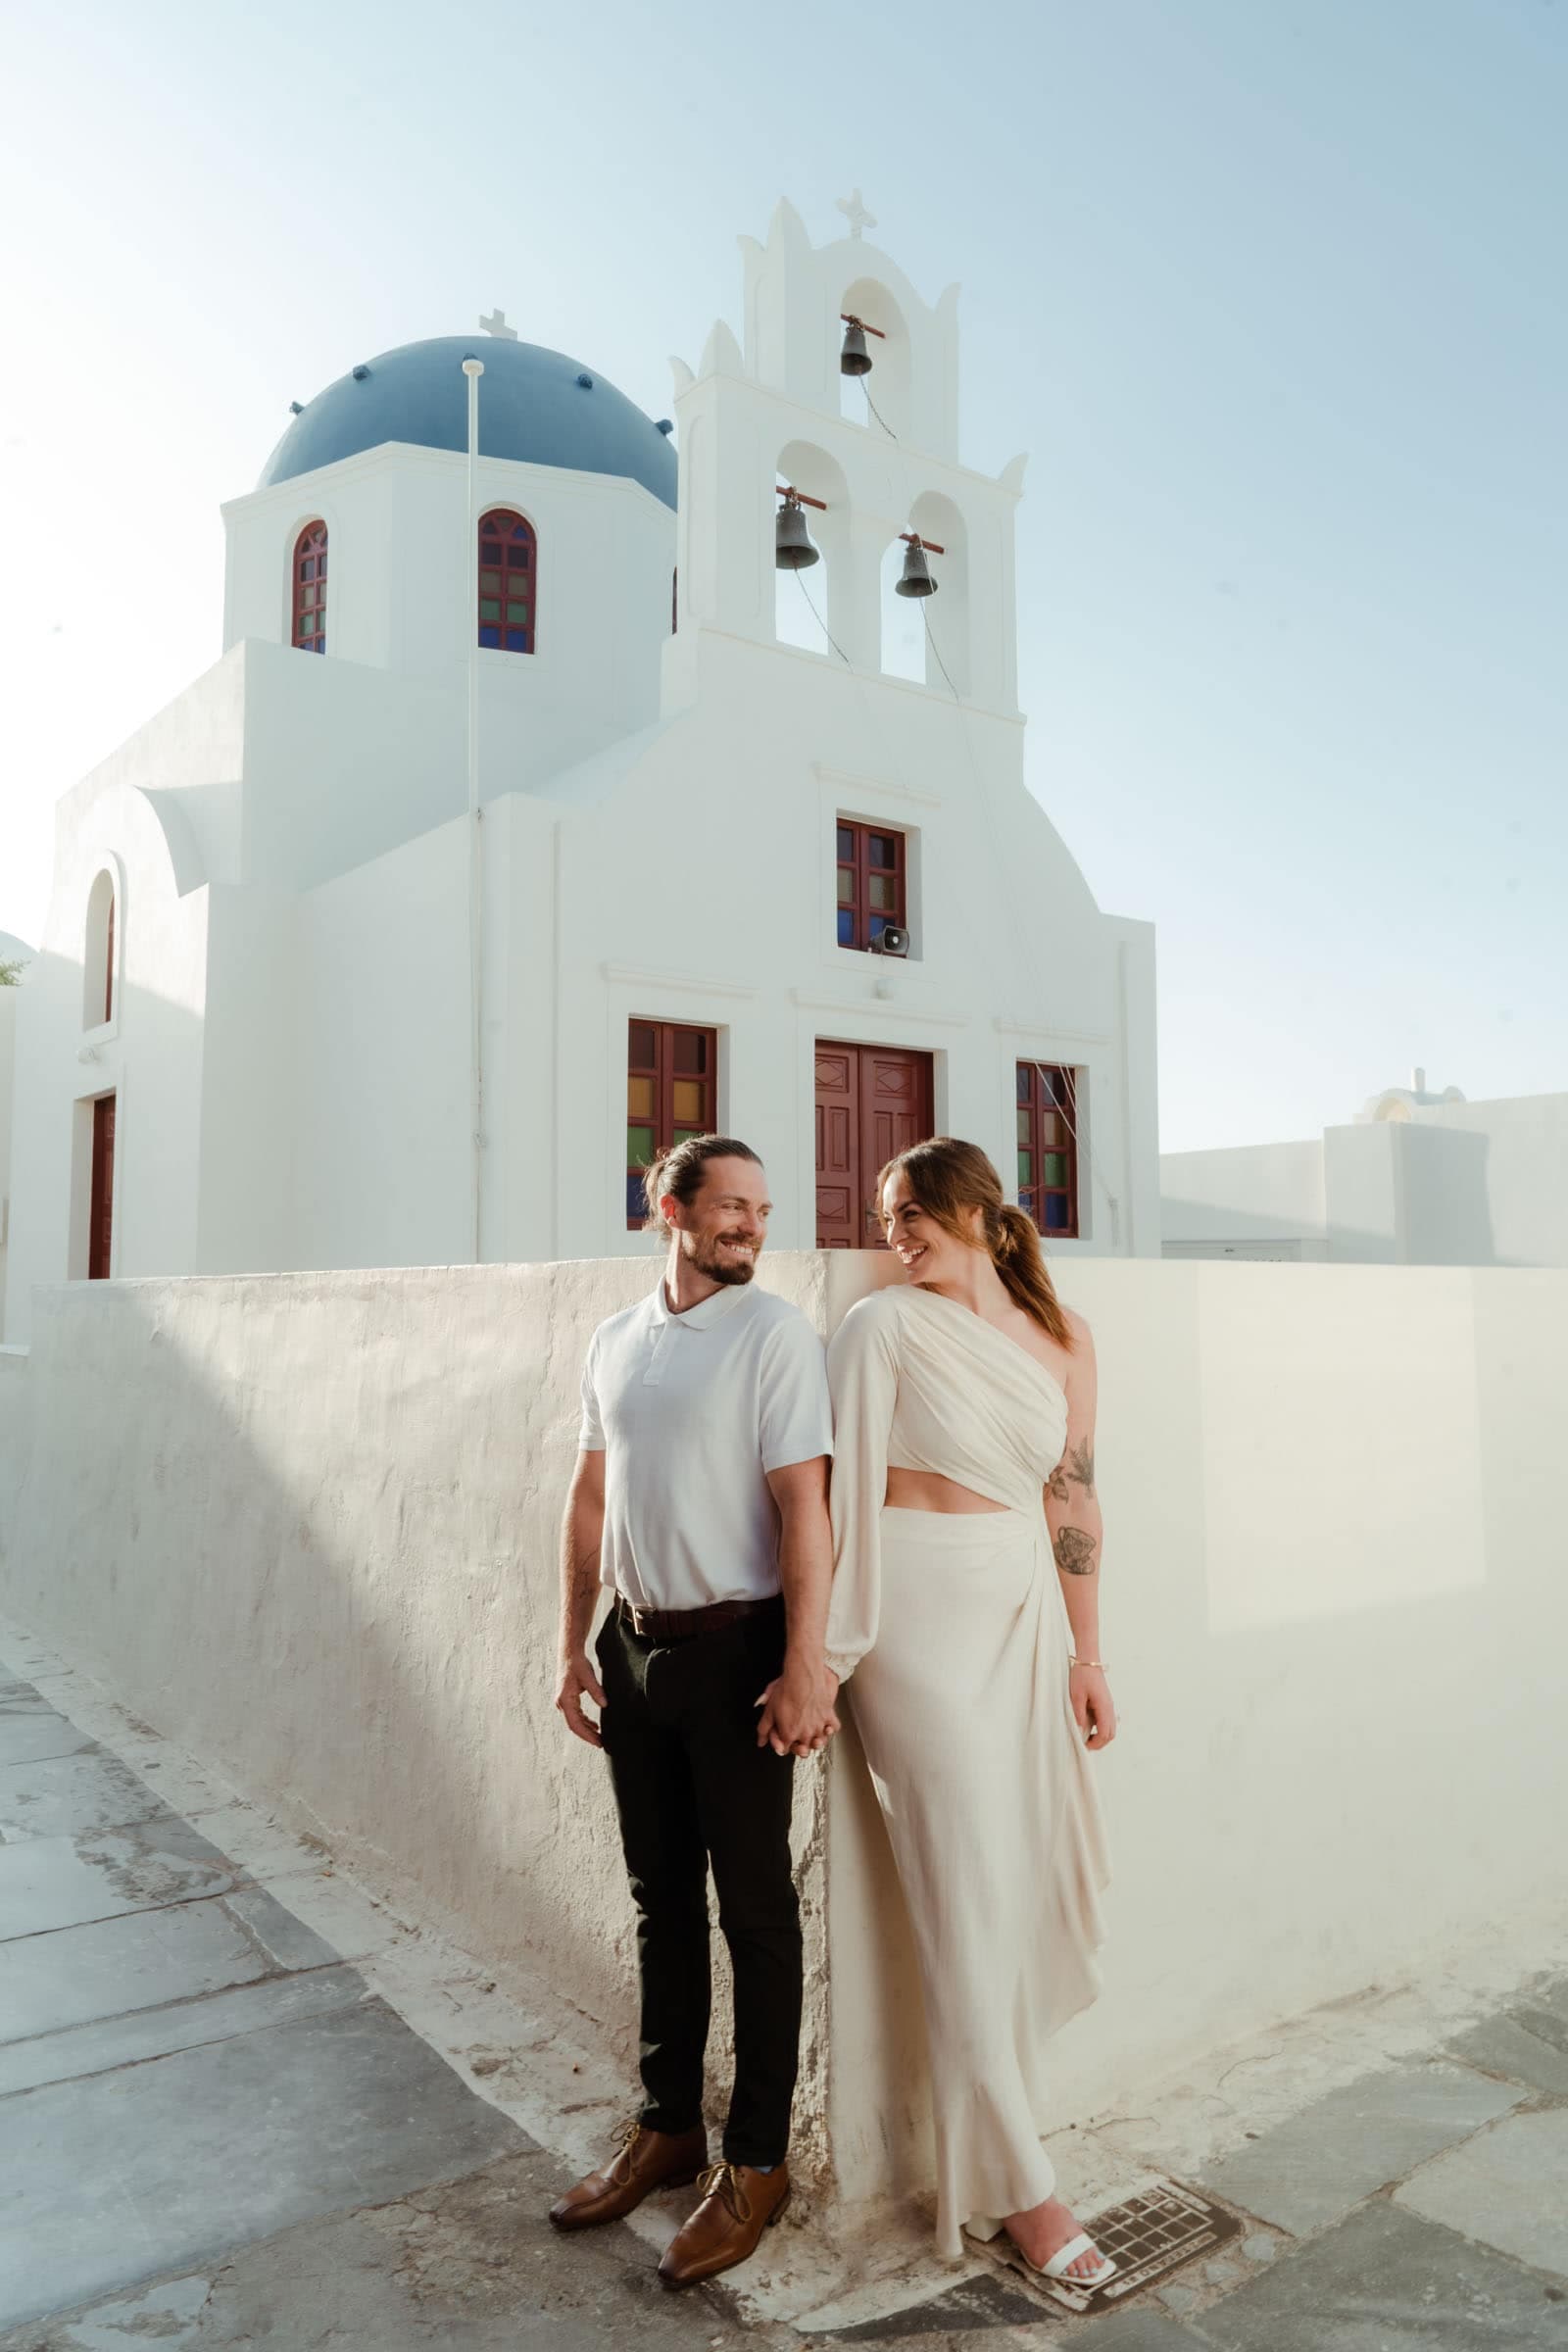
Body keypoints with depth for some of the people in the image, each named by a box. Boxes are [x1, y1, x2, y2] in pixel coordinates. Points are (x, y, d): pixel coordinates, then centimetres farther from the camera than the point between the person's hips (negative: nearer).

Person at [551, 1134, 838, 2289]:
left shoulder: (775, 1332, -10)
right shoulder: (614, 1341, 7)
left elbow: (803, 1503, -16)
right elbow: (590, 1499, 12)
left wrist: (806, 1666, -20)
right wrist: (575, 1644, 11)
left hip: (735, 1647, -5)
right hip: (636, 1644, 6)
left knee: (754, 1906, 7)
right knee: (661, 1893, 17)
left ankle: (756, 2160, 23)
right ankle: (668, 2126, 35)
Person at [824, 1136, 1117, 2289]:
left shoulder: (1062, 1337, 5)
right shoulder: (886, 1326, -7)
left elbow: (1072, 1499, 7)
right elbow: (840, 1487, -8)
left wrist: (1086, 1653, 7)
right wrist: (825, 1652, -10)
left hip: (1023, 1611, 5)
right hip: (924, 1611, -5)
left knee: (1044, 1875, 8)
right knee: (969, 1887, 0)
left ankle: (979, 2106, 30)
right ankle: (1014, 2187, 14)